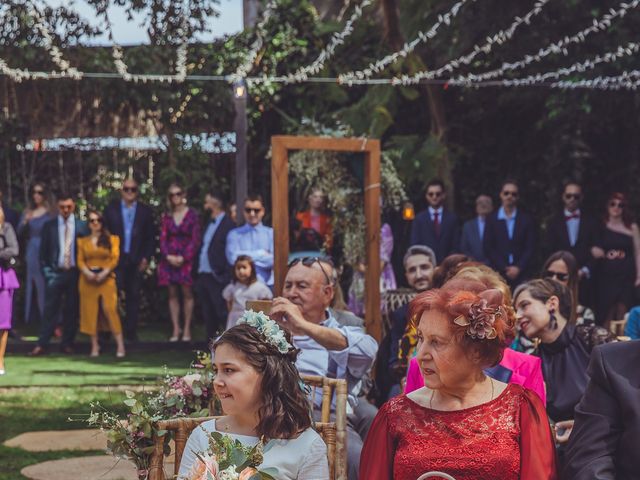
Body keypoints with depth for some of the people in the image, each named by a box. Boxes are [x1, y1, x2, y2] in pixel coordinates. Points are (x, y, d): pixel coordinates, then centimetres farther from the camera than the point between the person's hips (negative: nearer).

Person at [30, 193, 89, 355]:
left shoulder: (82, 226, 4)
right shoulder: (49, 226, 4)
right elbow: (43, 252, 6)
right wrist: (47, 271, -2)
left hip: (74, 273, 1)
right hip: (55, 273, 0)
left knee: (71, 310, 4)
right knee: (50, 309, -4)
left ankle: (67, 344, 12)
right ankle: (42, 344, -5)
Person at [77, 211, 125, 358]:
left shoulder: (112, 239, 7)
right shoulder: (83, 241, 13)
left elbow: (115, 259, -1)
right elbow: (80, 260, 5)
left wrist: (104, 273, -14)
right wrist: (87, 272, -14)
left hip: (106, 278, -3)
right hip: (88, 279, 3)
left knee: (110, 309, -15)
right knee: (90, 311, 0)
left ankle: (120, 345, -15)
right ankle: (94, 346, 4)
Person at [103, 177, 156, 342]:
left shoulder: (145, 211, 7)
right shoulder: (111, 209, 6)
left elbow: (150, 237, 6)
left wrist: (146, 258, -2)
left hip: (136, 261, 1)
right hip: (115, 259, -1)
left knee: (133, 297, 5)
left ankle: (131, 332, 11)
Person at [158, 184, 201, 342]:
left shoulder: (192, 215, 1)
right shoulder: (167, 217, 10)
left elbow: (195, 240, -3)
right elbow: (163, 239, 7)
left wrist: (183, 257, -11)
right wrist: (168, 256, -8)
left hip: (186, 259, -3)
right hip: (169, 259, 3)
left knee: (187, 293, -5)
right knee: (172, 294, 2)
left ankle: (187, 329, 0)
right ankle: (176, 329, 5)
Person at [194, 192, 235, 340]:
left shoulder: (228, 224, -10)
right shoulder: (209, 223, 18)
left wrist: (226, 276, -19)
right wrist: (197, 271, 11)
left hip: (216, 278, -9)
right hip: (202, 276, 9)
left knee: (221, 314, -6)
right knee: (208, 315, 12)